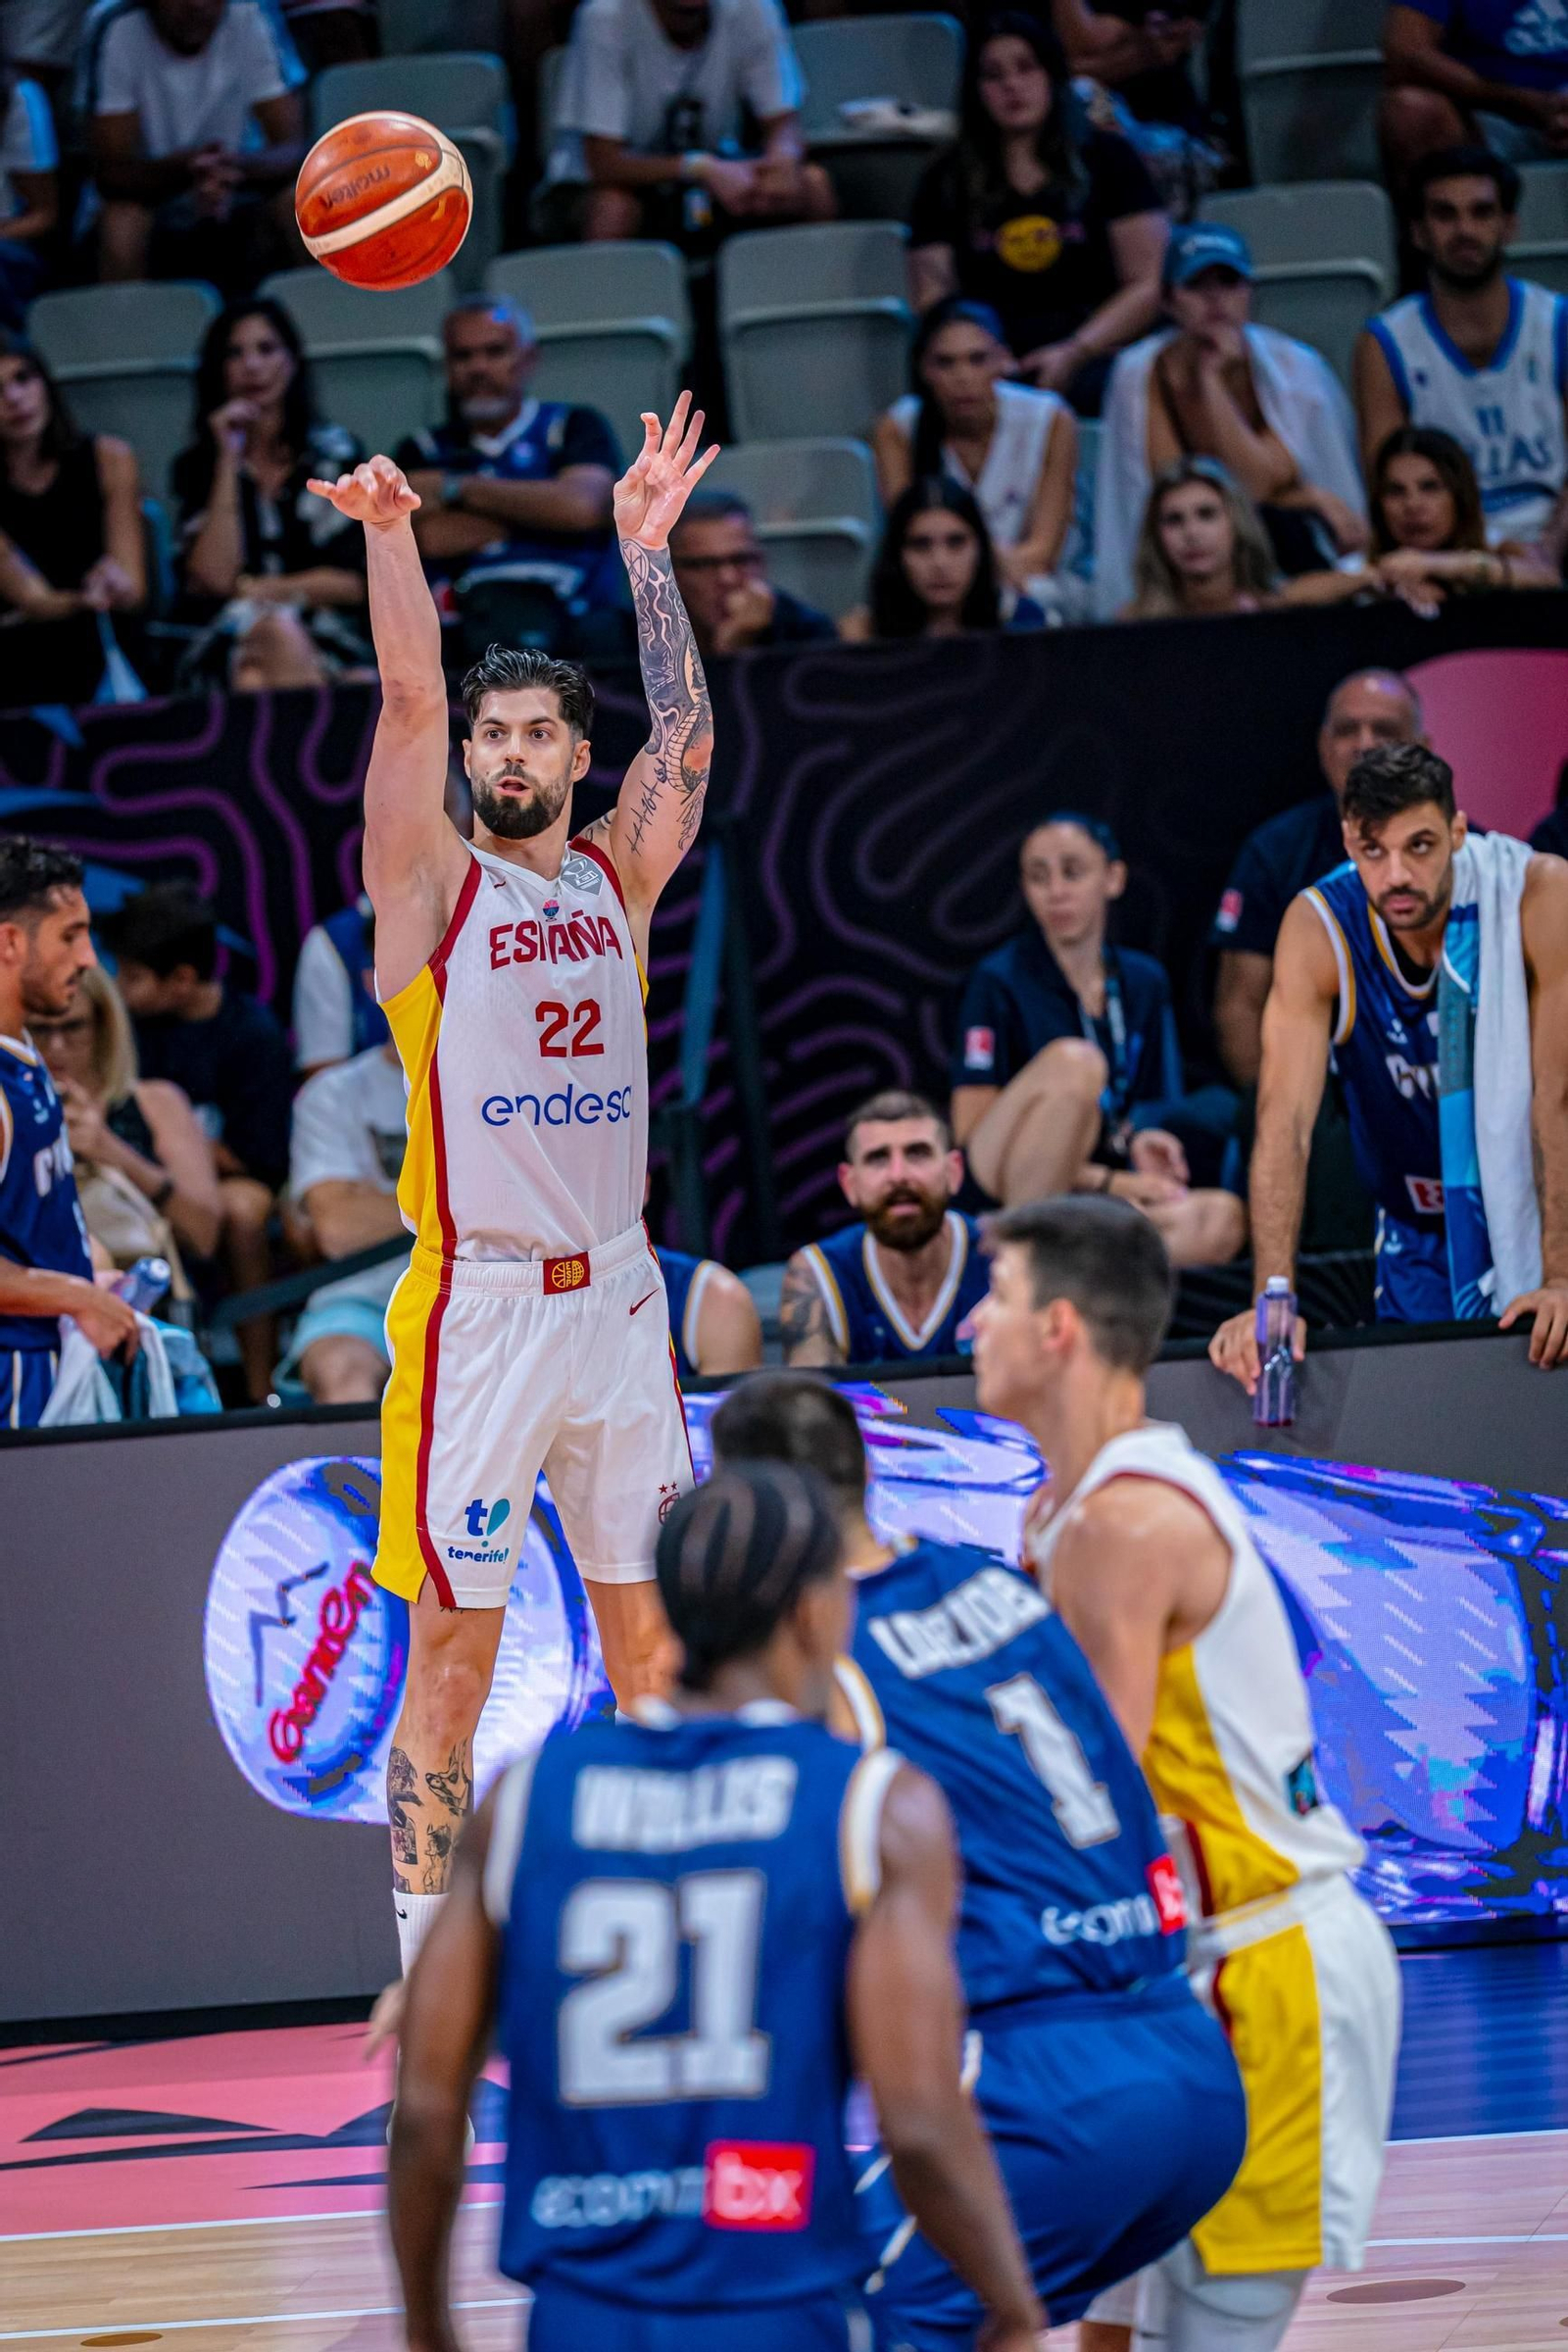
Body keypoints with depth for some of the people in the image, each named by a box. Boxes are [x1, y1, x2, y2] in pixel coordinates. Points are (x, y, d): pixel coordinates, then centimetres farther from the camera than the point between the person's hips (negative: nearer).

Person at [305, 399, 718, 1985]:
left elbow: (688, 735, 4)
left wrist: (644, 549, 1)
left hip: (614, 1290, 4)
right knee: (452, 1645, -3)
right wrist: (388, 534, -24)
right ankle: (427, 1963, 1)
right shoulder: (433, 885, 0)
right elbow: (409, 701, -12)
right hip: (476, 1303, -4)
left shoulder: (615, 881, 12)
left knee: (651, 1628, 8)